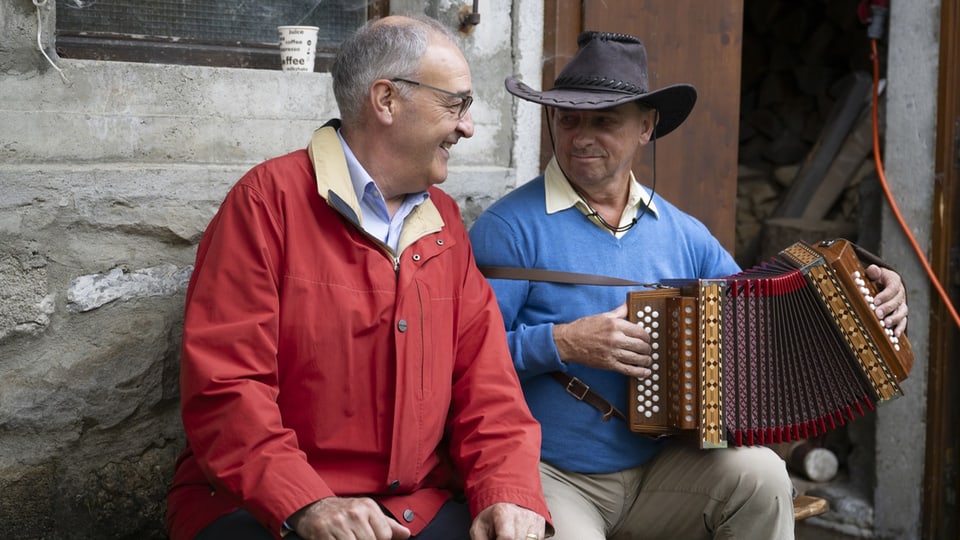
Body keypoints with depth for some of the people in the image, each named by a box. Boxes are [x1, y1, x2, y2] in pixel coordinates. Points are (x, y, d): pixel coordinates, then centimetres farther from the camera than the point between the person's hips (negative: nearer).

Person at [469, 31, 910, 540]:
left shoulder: (682, 234, 9)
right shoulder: (511, 228, -8)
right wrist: (561, 343, -22)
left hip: (658, 471, 5)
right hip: (548, 477, -4)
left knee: (761, 475, -19)